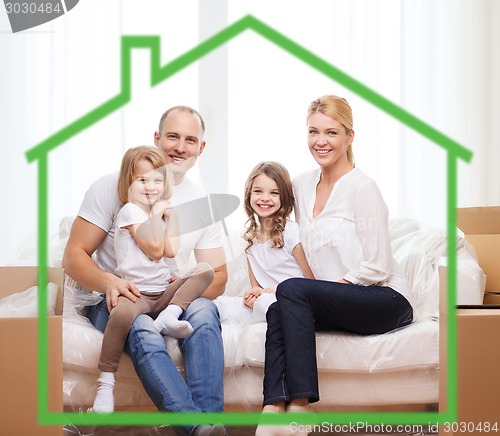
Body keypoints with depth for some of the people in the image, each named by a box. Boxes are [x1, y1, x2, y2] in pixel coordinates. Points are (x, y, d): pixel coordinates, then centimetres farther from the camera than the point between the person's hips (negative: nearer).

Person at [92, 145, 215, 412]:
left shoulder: (159, 214, 21)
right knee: (123, 313, -40)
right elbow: (156, 250, -10)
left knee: (205, 270, -10)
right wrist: (156, 215, -3)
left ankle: (170, 315, -29)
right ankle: (105, 383, -31)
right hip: (135, 292, -7)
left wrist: (171, 215, 11)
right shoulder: (130, 211, -3)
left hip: (164, 292, 7)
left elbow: (171, 250, 7)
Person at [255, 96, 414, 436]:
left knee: (291, 291, -26)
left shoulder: (362, 188, -12)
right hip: (341, 302, 7)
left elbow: (377, 268, -15)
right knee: (279, 312, -21)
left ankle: (300, 406, -28)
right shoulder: (303, 184, 11)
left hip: (387, 301, -7)